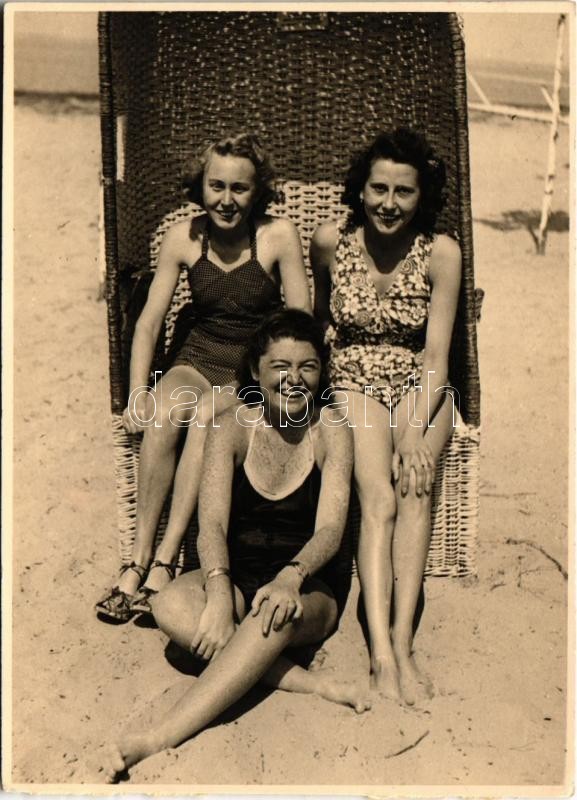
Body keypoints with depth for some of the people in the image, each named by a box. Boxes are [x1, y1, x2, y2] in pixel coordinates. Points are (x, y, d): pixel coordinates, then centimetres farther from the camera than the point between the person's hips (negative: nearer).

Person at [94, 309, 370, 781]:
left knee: (276, 614, -38)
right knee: (171, 606, -30)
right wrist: (219, 593, -35)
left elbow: (330, 528, -16)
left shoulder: (332, 432, -6)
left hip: (308, 590, -2)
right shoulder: (232, 428, -5)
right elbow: (212, 523, -16)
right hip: (237, 579, 2)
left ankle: (161, 739, -36)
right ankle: (305, 680, -28)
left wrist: (291, 577, -37)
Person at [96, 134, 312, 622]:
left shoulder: (279, 236, -8)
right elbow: (149, 322, 1)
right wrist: (138, 396, -10)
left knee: (206, 417, -33)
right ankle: (140, 557, -23)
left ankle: (165, 560, -26)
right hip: (198, 361, 2)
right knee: (163, 414, -30)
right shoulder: (183, 238, 0)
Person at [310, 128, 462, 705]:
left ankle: (401, 639, -24)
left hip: (420, 387, 1)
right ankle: (382, 651, -27)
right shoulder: (330, 242, -4)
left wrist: (416, 426, -23)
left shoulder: (441, 253, -8)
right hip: (354, 383, 0)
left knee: (414, 486, -28)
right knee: (378, 495, -25)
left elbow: (436, 354, -11)